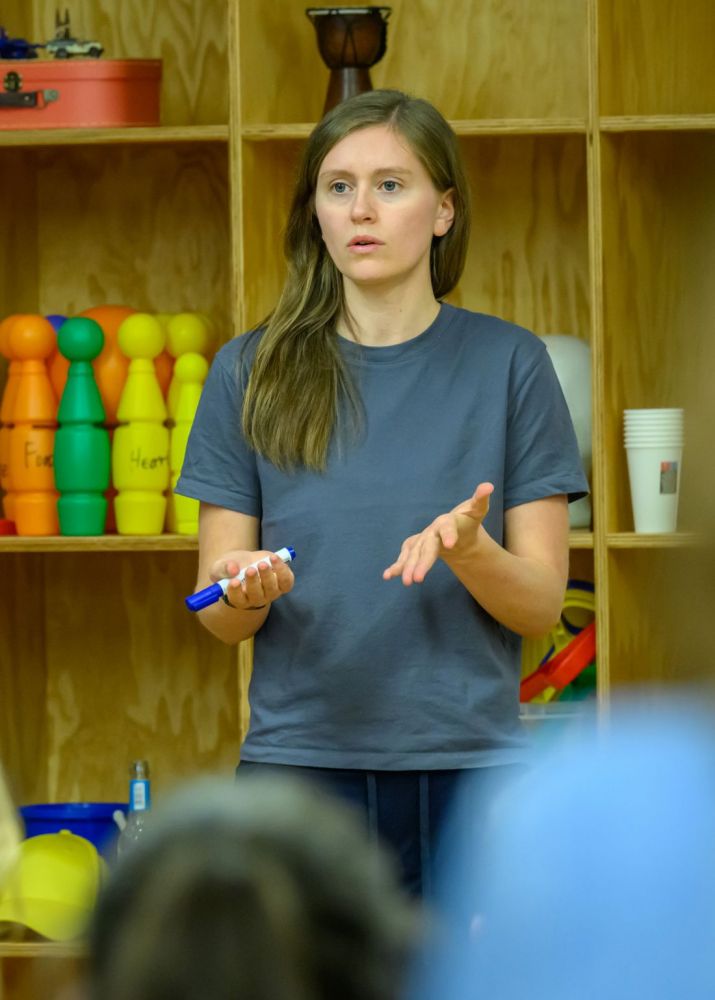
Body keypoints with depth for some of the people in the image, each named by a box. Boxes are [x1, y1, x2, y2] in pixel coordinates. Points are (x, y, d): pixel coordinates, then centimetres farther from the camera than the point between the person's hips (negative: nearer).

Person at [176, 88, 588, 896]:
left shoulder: (507, 364, 2)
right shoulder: (254, 373, 4)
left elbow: (542, 604, 1)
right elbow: (218, 616, 5)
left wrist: (465, 548, -20)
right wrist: (247, 591, -18)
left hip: (468, 768, -1)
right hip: (300, 764, 1)